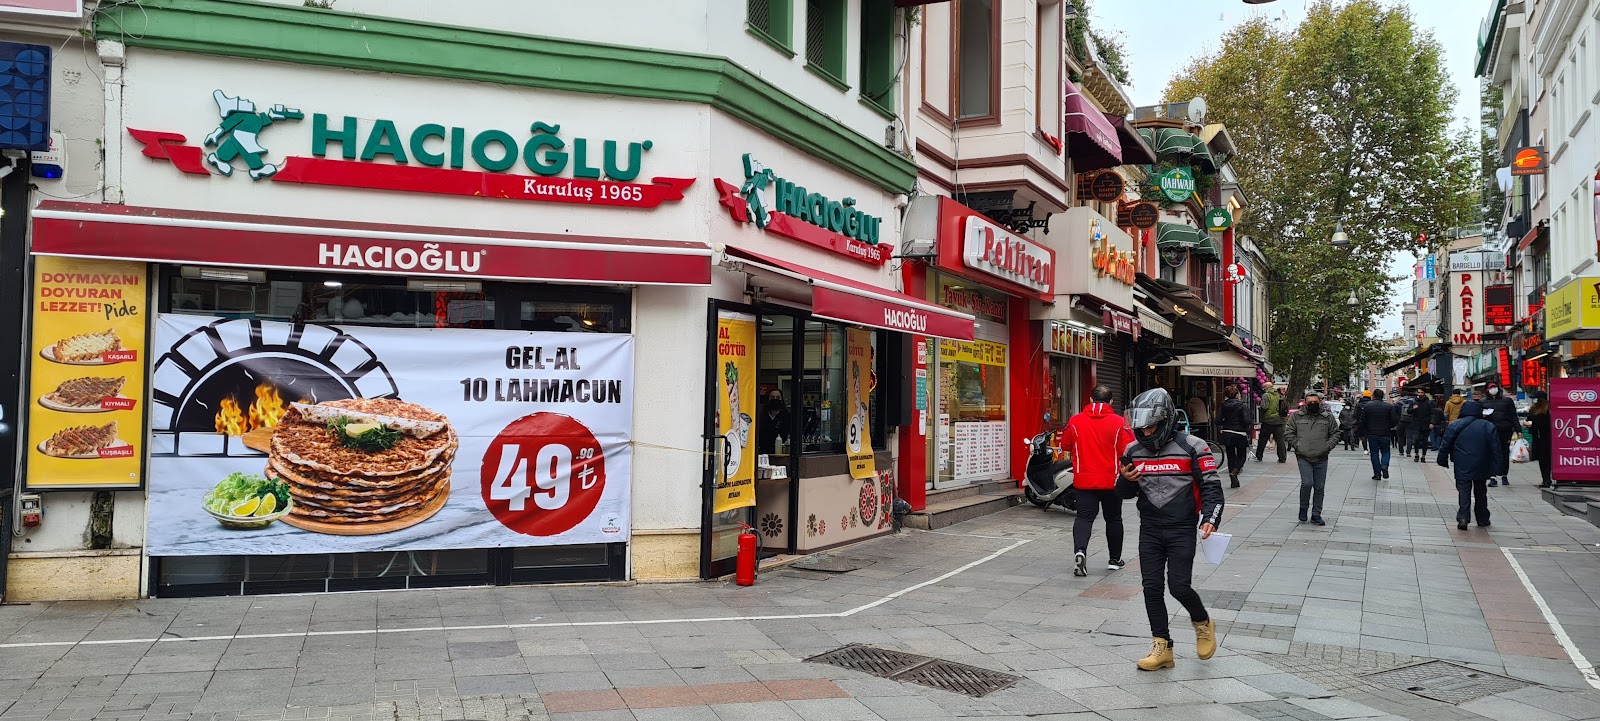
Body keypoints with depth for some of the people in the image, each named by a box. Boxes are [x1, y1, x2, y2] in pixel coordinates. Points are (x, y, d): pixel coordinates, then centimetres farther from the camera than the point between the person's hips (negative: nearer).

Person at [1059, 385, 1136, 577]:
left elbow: (1065, 445, 6)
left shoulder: (1075, 421, -5)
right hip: (1112, 481, 0)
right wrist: (1128, 428, 7)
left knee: (1084, 517, 2)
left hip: (1084, 480, 0)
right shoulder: (1118, 423, -9)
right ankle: (1114, 559, 25)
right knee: (1113, 519, 15)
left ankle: (1079, 550, -23)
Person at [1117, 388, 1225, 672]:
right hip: (1149, 529, 4)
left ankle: (1203, 623, 23)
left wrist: (1210, 519, -21)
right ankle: (1162, 648, 12)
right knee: (1152, 588, 2)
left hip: (1182, 530, -4)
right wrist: (1125, 480, -8)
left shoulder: (1192, 447, -8)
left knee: (1179, 586, -9)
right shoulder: (1133, 451, 6)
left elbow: (1211, 486, -6)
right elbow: (1125, 492, 15)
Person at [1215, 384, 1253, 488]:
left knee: (1231, 457, 12)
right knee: (1241, 456, 10)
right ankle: (1234, 472, -18)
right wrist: (1248, 433, -4)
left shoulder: (1224, 405, 2)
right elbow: (1246, 421, -15)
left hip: (1226, 434, 4)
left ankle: (1233, 481, 11)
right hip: (1240, 434, -4)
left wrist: (1220, 430, 13)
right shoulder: (1243, 404, -9)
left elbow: (1218, 420, 0)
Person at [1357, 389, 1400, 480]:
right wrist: (1389, 427, 15)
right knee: (1385, 452, 14)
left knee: (1374, 453, 7)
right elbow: (1395, 420, -5)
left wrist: (1362, 433, 7)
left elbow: (1361, 421, -3)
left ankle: (1377, 473, 6)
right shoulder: (1389, 407, -4)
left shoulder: (1367, 406, -3)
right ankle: (1384, 466, -12)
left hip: (1371, 434, 0)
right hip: (1385, 434, 0)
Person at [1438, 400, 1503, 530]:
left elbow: (1446, 446, -1)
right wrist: (1495, 468, 3)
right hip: (1481, 468, 2)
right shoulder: (1489, 427, 1)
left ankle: (1463, 517, -16)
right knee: (1480, 493, 16)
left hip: (1462, 467, -2)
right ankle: (1483, 519, 24)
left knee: (1464, 492, -1)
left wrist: (1443, 460, 12)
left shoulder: (1454, 426, -3)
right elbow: (1496, 449, 1)